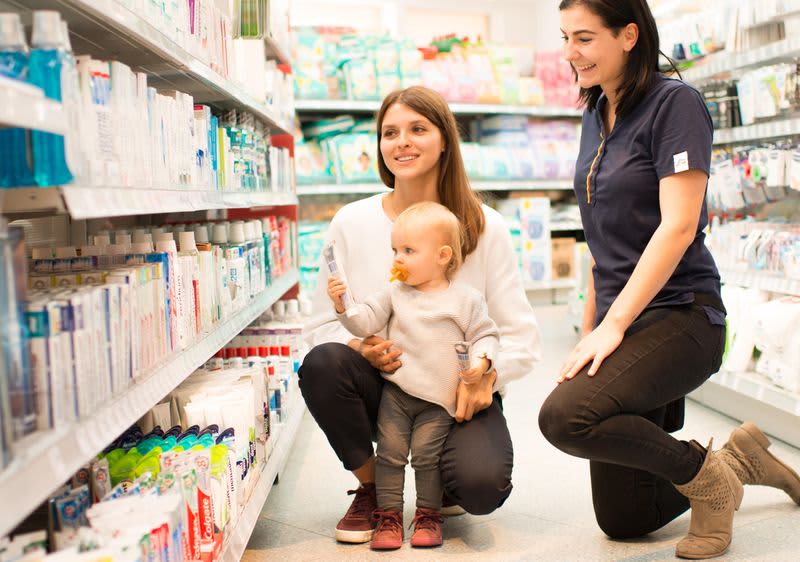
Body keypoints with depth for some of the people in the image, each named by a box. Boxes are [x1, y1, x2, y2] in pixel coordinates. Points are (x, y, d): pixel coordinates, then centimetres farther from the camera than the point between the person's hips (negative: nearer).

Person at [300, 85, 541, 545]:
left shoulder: (485, 227, -4)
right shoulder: (351, 223, -1)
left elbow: (522, 335, -4)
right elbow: (323, 325, 1)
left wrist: (486, 375, -24)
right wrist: (359, 347, -21)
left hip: (460, 392, -1)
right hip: (381, 387, 2)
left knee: (481, 486, -28)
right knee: (322, 364, -30)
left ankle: (442, 482, 15)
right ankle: (371, 487, -2)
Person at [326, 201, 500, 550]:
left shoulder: (466, 299, 0)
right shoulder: (395, 295, 7)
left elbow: (485, 335, 2)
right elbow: (365, 322, 0)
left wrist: (481, 361, -17)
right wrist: (343, 305, -17)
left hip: (439, 400, -2)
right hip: (396, 392, 3)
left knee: (426, 455, -4)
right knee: (390, 452, 1)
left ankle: (428, 515, 13)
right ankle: (389, 515, 12)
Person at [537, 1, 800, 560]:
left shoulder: (675, 103, -9)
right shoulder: (597, 116, 14)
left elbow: (678, 227, -19)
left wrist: (613, 324, -22)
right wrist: (590, 328, 15)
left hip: (678, 314, -8)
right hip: (620, 323, 8)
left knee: (566, 416, -33)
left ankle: (705, 473, -7)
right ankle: (738, 460, 29)